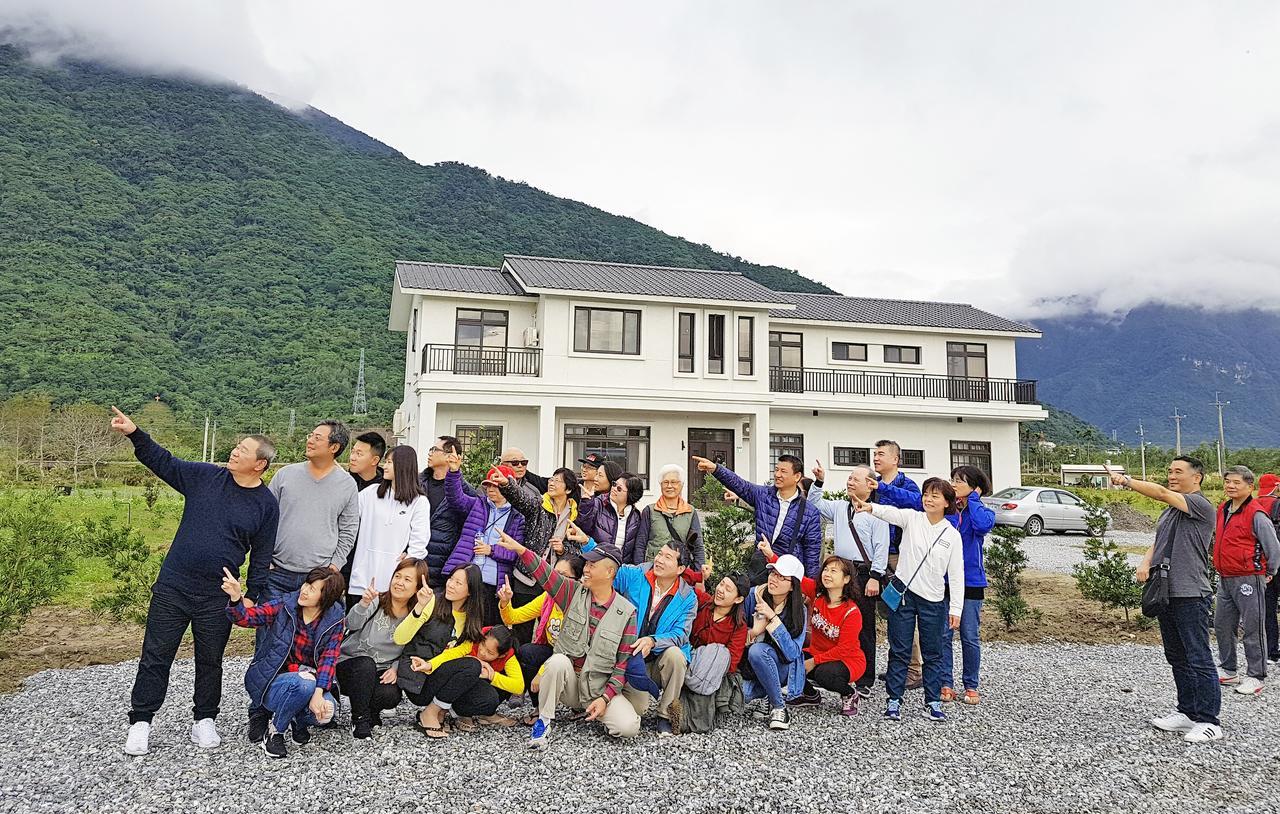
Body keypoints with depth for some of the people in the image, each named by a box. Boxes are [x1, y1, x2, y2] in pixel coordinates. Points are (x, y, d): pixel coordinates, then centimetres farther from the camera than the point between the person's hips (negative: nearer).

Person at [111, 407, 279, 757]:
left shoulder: (266, 504, -5)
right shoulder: (205, 477, -1)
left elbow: (261, 557, -1)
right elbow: (164, 462, 5)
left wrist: (253, 599, -1)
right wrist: (135, 434, -8)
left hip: (217, 598, -1)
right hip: (171, 587, 1)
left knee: (210, 661, 13)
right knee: (155, 657, 8)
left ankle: (204, 720, 30)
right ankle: (140, 722, 23)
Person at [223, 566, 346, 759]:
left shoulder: (334, 621, -4)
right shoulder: (283, 606, -8)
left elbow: (328, 659, -11)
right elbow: (246, 617, -19)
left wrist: (318, 692, -26)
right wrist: (236, 597, -40)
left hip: (307, 681, 2)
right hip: (269, 682, -2)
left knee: (326, 710, -28)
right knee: (303, 684, -34)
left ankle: (299, 721, 8)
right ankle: (274, 730, -6)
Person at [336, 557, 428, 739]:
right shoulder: (376, 601, -8)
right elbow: (352, 624, -26)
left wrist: (395, 669, -14)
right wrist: (364, 603, -45)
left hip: (380, 673, 2)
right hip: (349, 664, -2)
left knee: (391, 696, -28)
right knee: (366, 664, -34)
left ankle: (371, 711, 8)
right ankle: (360, 718, -15)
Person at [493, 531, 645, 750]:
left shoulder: (626, 611, -6)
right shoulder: (574, 592, 0)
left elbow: (624, 661, -5)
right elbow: (544, 573, -14)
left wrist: (605, 698, -13)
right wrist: (519, 549, -29)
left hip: (599, 686, -1)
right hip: (568, 678, 1)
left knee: (629, 727, -23)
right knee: (558, 660, -33)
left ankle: (592, 710, 10)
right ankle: (543, 722, -13)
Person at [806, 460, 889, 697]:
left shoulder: (875, 513, -7)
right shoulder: (839, 507, 14)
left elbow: (881, 548, -11)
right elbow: (814, 504, 25)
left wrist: (874, 577, -16)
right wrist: (819, 481, 12)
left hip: (864, 575, -6)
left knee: (863, 629, 1)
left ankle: (864, 682, 10)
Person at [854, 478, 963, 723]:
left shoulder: (952, 535, 0)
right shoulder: (912, 518, -2)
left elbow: (956, 574, 2)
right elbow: (892, 512, -24)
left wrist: (956, 608, -1)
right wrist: (871, 507, -46)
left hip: (933, 601, 1)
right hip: (903, 592, -1)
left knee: (932, 653, 10)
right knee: (899, 651, 5)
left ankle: (933, 702, 23)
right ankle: (894, 700, 14)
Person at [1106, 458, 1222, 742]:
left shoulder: (1201, 505, -8)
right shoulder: (1169, 511, 19)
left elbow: (1161, 493, -22)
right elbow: (1156, 544, 21)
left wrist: (1126, 481, -21)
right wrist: (1145, 564, 2)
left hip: (1190, 594, -9)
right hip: (1165, 593, 9)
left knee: (1198, 659, -4)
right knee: (1176, 657, 15)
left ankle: (1209, 721, 3)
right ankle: (1188, 712, 25)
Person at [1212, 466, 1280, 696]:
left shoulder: (1256, 515, -14)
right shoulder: (1222, 510, 10)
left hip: (1248, 579, -8)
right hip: (1225, 579, 8)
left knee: (1253, 629, 1)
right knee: (1221, 627, 14)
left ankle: (1255, 677, 11)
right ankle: (1227, 671, 26)